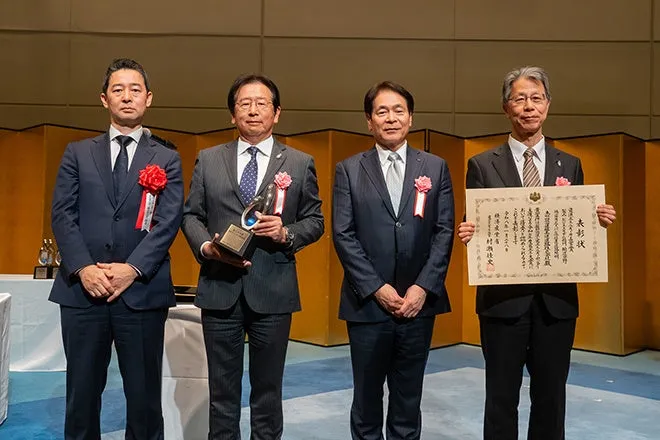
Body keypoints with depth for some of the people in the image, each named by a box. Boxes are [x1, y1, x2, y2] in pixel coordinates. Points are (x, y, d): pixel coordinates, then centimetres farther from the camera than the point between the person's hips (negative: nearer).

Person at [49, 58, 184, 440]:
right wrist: (83, 268, -12)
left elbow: (169, 222, -3)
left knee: (144, 393, 8)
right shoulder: (78, 153, 12)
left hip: (142, 291, -1)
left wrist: (132, 269, -15)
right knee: (82, 391, 11)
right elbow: (63, 214, 3)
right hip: (82, 290, 2)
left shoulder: (167, 160, 8)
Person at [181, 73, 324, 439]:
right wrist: (206, 247, -11)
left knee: (268, 387, 13)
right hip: (220, 288, 1)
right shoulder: (208, 160, 8)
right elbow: (191, 215, 8)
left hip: (273, 290, -1)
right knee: (222, 388, 13)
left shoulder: (300, 163, 4)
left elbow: (315, 221, 5)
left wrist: (287, 233, -14)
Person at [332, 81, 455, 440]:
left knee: (408, 399, 14)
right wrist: (377, 288, -11)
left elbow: (445, 232, 1)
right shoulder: (349, 170, 3)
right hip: (367, 303, -1)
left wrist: (422, 288, -9)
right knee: (366, 397, 13)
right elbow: (343, 235, -4)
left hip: (418, 303, 1)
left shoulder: (436, 167, 6)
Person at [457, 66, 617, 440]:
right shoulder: (482, 165, 0)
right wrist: (468, 234, -22)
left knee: (551, 399, 14)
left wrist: (598, 221, -11)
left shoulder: (570, 165, 8)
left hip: (557, 300, 3)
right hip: (503, 298, -2)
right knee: (501, 398, 10)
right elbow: (476, 229, 0)